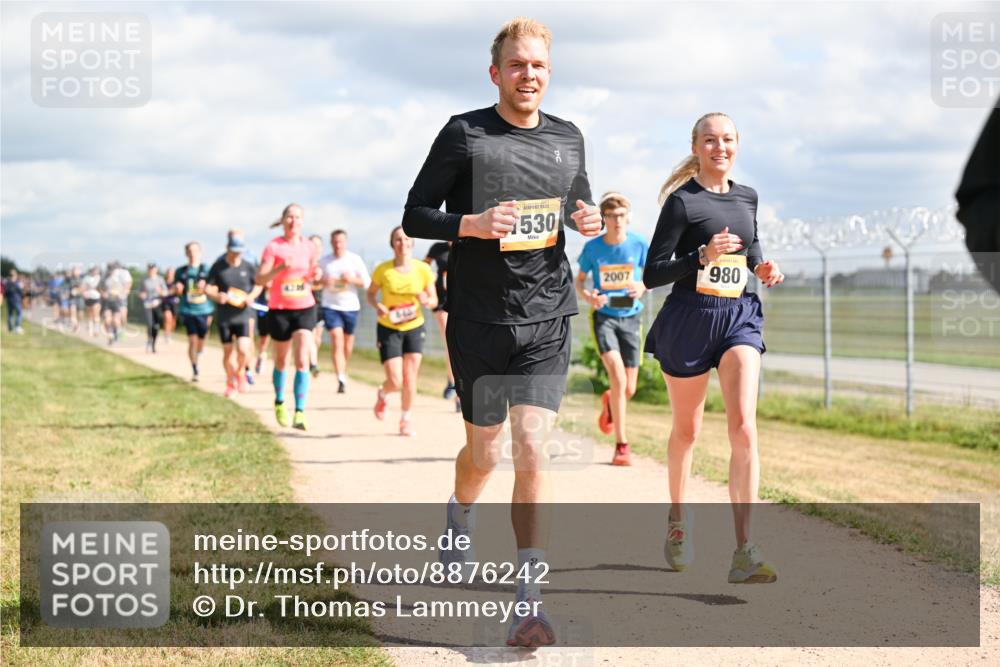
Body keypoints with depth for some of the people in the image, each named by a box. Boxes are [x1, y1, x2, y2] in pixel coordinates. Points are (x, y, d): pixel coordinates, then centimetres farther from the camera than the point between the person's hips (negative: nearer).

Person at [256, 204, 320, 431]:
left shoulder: (309, 246, 3)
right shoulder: (274, 247, -8)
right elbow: (260, 279, -14)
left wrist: (316, 275, -6)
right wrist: (280, 268, -30)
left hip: (305, 308, 1)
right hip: (279, 309, -1)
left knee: (302, 361, -13)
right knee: (281, 361, 13)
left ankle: (300, 413, -14)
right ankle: (279, 403, 38)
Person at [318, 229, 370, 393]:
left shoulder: (355, 260, 0)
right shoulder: (324, 261, 2)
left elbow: (367, 283, 0)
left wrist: (352, 279, -18)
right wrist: (323, 281, -11)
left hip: (351, 306, 1)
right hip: (331, 306, -1)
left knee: (348, 341, 11)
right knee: (337, 338, -17)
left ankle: (343, 371, 36)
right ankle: (341, 379, -24)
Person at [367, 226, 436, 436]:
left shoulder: (423, 269, -8)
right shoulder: (383, 270, -12)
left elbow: (434, 300, 1)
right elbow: (370, 294, 2)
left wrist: (426, 300, -23)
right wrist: (378, 306, -19)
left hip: (414, 327, 2)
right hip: (388, 329, -2)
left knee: (410, 377, -1)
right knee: (395, 382, -7)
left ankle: (406, 419, 19)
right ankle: (382, 394, 29)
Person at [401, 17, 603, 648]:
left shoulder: (568, 139, 9)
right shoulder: (463, 134, -2)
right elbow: (415, 215, 0)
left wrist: (588, 220, 1)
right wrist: (473, 224, -18)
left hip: (547, 318, 1)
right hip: (479, 318, -1)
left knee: (532, 450, -10)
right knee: (484, 449, 10)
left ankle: (529, 601, -11)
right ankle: (459, 517, 46)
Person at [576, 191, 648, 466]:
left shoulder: (639, 244, -5)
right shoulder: (592, 247, -6)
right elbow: (579, 280, 6)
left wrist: (642, 287, -14)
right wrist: (587, 296, -16)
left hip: (631, 317, 2)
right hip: (604, 316, -2)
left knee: (629, 389, 3)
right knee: (618, 375, -22)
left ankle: (609, 402, 43)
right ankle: (621, 445, -14)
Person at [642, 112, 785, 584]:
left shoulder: (747, 198, 10)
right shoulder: (682, 201, -6)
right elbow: (652, 274, -9)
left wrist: (763, 269, 6)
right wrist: (703, 256, -22)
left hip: (738, 317, 3)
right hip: (689, 318, -3)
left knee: (744, 426, -15)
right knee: (686, 430, 12)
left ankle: (744, 553, -20)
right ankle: (678, 521, 39)